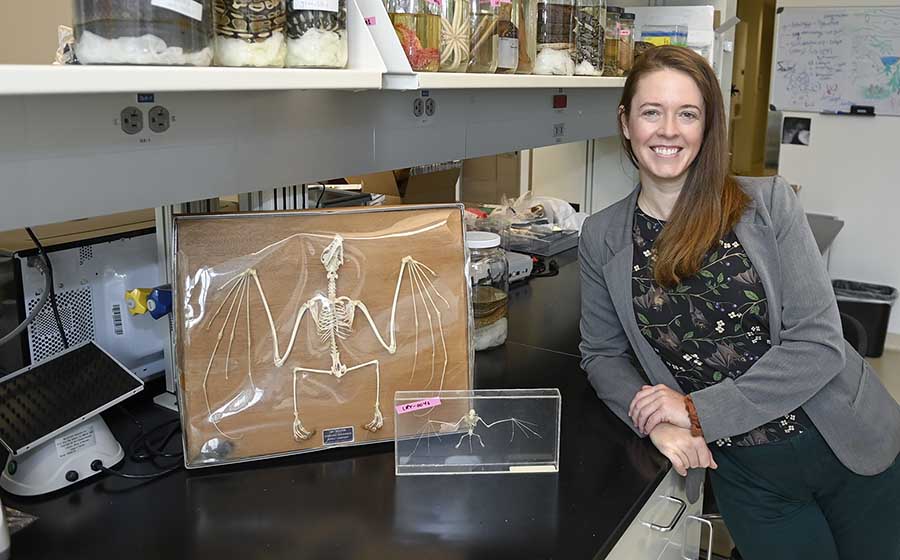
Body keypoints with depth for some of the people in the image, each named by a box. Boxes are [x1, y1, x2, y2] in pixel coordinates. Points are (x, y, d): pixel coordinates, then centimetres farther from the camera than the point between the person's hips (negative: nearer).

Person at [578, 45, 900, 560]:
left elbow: (819, 343, -15)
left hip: (853, 449, 0)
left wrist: (699, 411, -19)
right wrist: (656, 423, -16)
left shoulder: (769, 202, -11)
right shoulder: (602, 240, -5)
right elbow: (602, 355, 3)